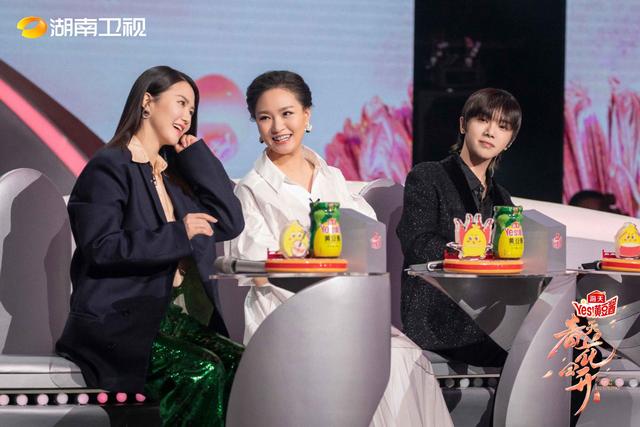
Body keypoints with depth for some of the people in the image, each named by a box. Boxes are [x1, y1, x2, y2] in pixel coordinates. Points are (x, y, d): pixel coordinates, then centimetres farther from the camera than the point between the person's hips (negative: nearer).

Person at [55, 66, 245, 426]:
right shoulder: (109, 167, -3)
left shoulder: (175, 173, 19)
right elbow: (101, 248, -15)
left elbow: (231, 223, 10)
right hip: (114, 321, -7)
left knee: (240, 364, -20)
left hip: (165, 314, 7)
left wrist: (196, 153, 10)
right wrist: (177, 235, -16)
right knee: (202, 373, -29)